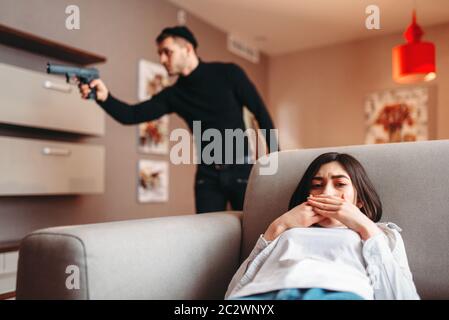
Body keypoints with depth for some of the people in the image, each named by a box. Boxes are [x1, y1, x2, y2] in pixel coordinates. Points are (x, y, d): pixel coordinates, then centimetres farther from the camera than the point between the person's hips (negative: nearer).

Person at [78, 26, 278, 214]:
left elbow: (260, 112, -2)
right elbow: (131, 115, -4)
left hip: (241, 168, -2)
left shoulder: (228, 73, -3)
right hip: (208, 175, 3)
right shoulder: (173, 94, 4)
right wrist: (104, 97, -24)